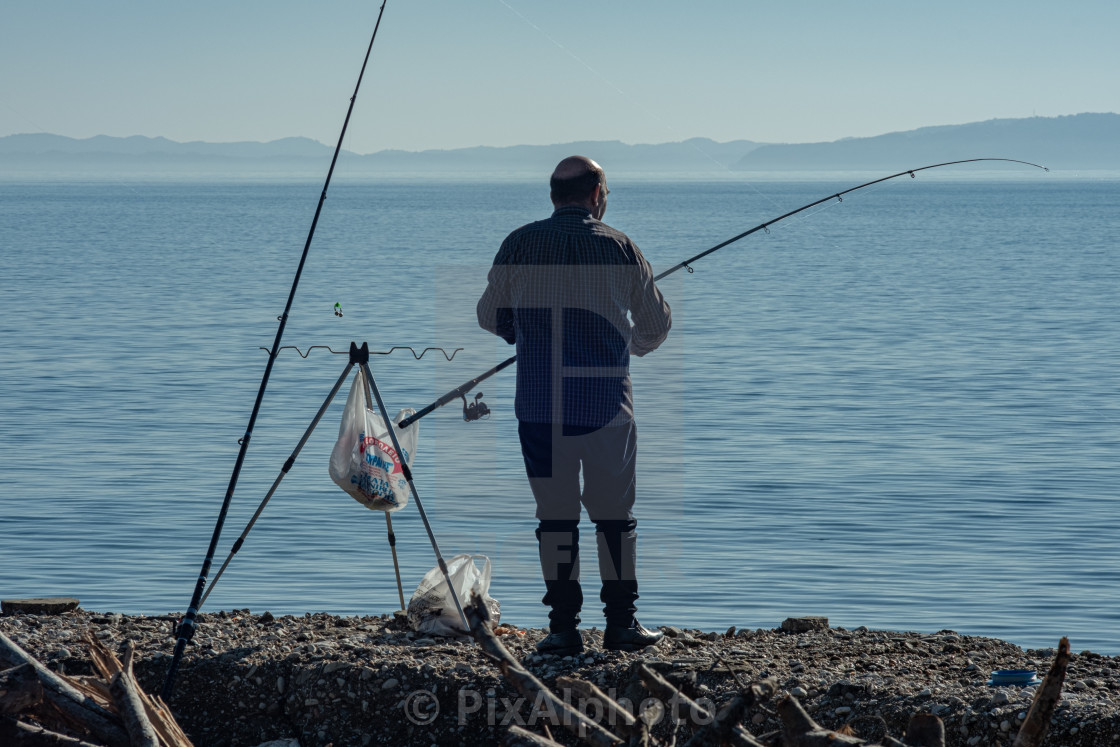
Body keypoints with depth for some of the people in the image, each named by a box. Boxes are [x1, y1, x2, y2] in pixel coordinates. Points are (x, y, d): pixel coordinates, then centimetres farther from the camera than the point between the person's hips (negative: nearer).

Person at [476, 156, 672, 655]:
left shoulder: (520, 245, 1)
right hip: (606, 401, -1)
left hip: (539, 402, 1)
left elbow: (490, 318, 11)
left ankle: (564, 627, 5)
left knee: (554, 515, 6)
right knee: (615, 514, 9)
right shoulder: (618, 247, 0)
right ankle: (621, 624, 10)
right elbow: (656, 325, 10)